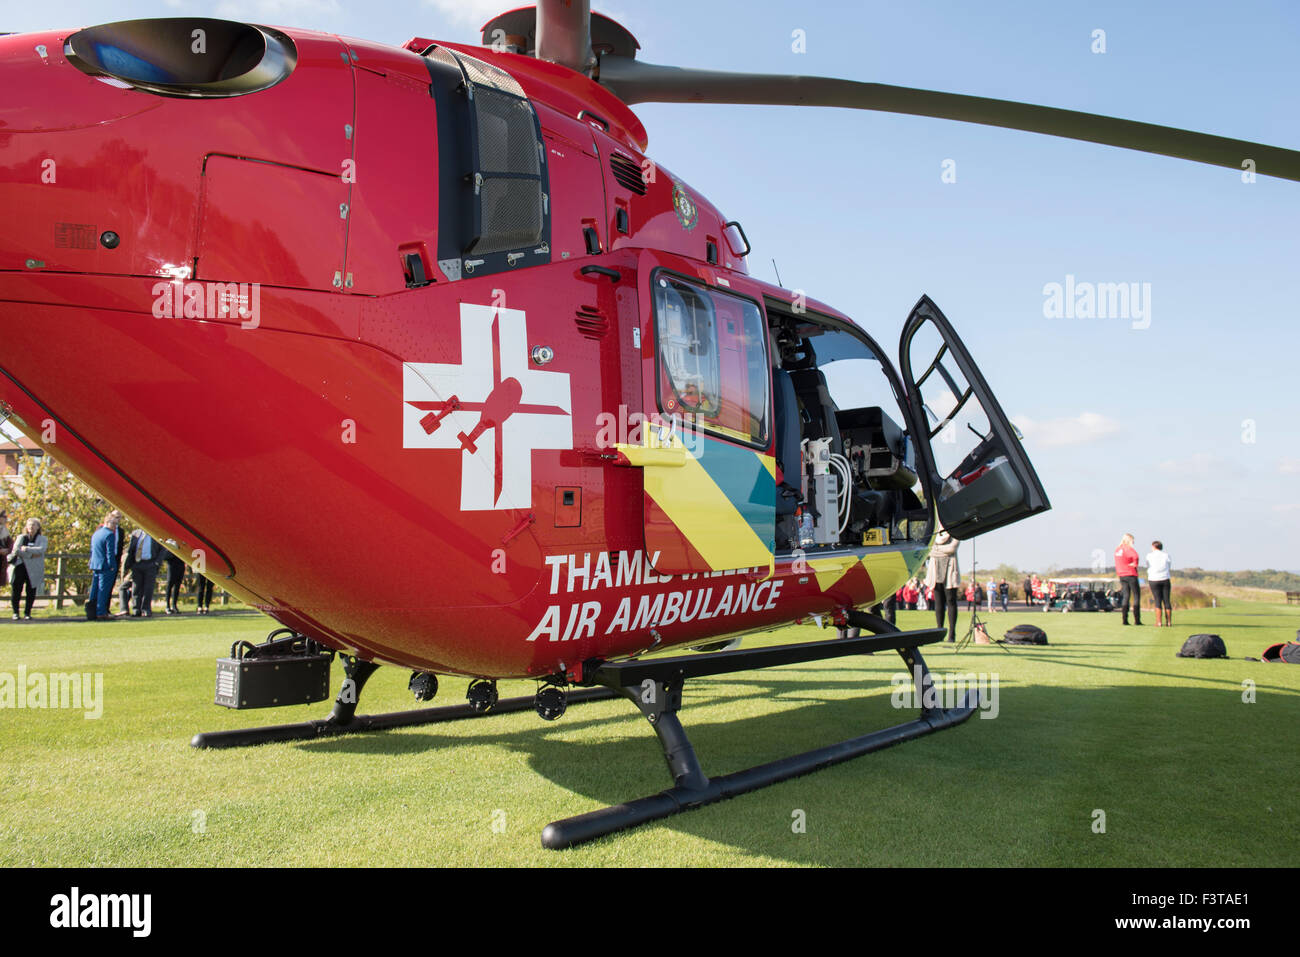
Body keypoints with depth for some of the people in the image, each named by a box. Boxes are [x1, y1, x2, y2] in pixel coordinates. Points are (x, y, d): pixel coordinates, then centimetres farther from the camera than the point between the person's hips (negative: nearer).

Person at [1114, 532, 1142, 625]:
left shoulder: (1117, 549, 10)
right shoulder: (1128, 549, -13)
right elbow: (1135, 557, -30)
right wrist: (1134, 565, -14)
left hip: (1121, 575, 7)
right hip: (1131, 575, -7)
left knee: (1126, 596, 8)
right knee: (1136, 596, 1)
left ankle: (1124, 619, 1)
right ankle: (1137, 620, -3)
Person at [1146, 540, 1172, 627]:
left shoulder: (1149, 556, 5)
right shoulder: (1166, 555, 7)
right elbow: (1168, 567, 15)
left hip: (1153, 580, -1)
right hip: (1165, 579, 1)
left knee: (1157, 601, -1)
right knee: (1166, 601, 4)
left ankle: (1159, 622, -8)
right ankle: (1169, 622, 4)